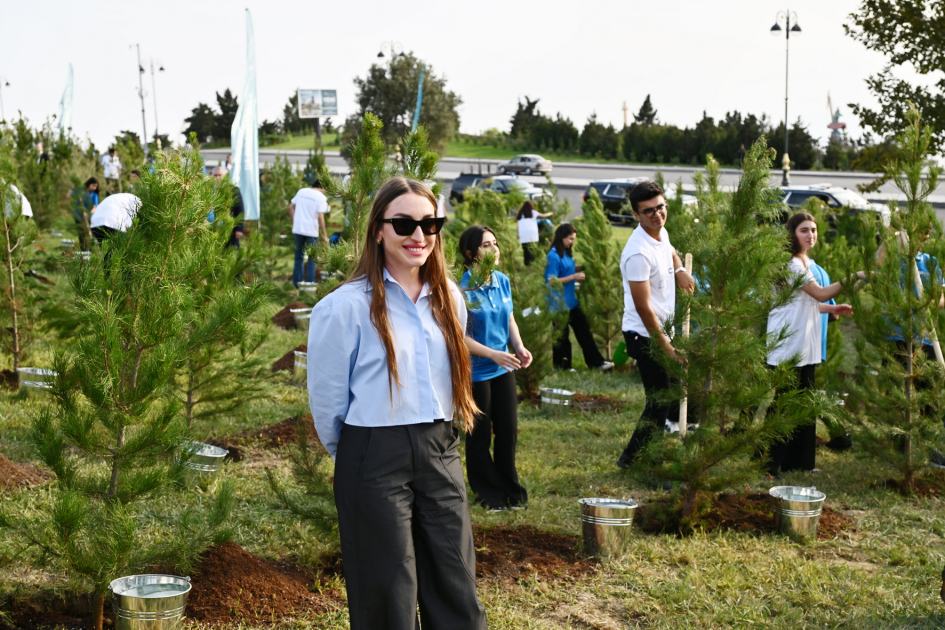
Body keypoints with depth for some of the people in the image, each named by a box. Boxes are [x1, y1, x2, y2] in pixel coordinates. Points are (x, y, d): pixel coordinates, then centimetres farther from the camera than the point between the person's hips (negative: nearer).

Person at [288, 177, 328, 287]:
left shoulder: (301, 191, 8)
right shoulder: (321, 197, -8)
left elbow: (291, 207, 10)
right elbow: (320, 217, -16)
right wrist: (325, 235, -11)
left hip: (298, 229, 5)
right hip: (312, 231, -5)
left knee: (299, 257, 16)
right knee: (312, 258, 6)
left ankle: (297, 282, 19)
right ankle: (310, 283, 4)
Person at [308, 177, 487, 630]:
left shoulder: (448, 299, 7)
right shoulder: (346, 306, -11)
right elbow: (326, 401, -5)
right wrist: (357, 460, 7)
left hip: (439, 452, 5)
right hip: (374, 458, -5)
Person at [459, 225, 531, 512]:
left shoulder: (503, 281, 2)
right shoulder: (463, 289, -18)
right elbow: (461, 337, -16)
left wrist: (519, 347, -4)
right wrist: (494, 355, -22)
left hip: (504, 369, 6)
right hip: (476, 372, -6)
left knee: (508, 430, 11)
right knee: (480, 435, 8)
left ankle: (510, 489, 26)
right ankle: (489, 493, 23)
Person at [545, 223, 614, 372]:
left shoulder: (566, 254, 7)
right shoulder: (554, 256, -19)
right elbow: (552, 281, -22)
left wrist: (578, 269, 5)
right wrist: (574, 277, -22)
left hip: (571, 302, 9)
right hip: (559, 304, -9)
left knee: (584, 331, 9)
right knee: (561, 336, 5)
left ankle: (596, 362, 13)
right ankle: (561, 366, 19)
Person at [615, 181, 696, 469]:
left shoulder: (662, 233, 1)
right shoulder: (638, 253, -27)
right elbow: (643, 308, -24)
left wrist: (679, 269, 5)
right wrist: (666, 347, -19)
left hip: (663, 327, 9)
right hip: (645, 335, -9)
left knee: (673, 383, 23)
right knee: (660, 400, -2)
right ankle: (631, 459, 10)